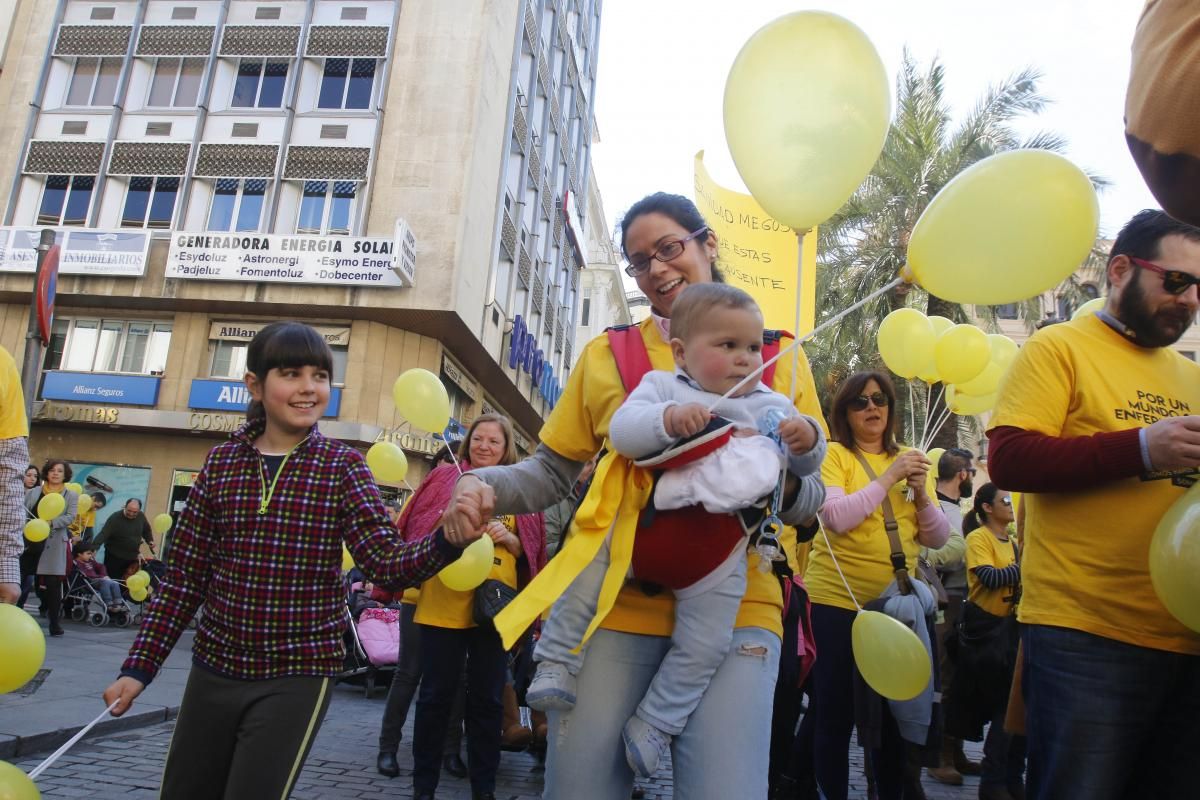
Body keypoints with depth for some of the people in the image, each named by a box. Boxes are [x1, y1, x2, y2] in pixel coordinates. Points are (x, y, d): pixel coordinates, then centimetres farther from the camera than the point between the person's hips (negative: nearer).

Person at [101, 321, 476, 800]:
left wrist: (448, 540, -36)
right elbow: (184, 576, 5)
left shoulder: (342, 467, -7)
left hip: (297, 677, -3)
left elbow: (386, 563, -17)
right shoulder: (222, 461, 0)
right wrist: (140, 665, 2)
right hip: (215, 668, 3)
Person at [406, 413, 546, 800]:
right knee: (435, 695, 6)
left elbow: (529, 549, 11)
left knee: (488, 698, 8)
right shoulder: (444, 477, 5)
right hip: (443, 603, -2)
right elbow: (417, 529, 2)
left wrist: (507, 537, -8)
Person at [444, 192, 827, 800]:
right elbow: (552, 471, 12)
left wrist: (791, 477, -11)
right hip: (610, 601, 1)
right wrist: (485, 487, -7)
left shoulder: (778, 358, 11)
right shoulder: (606, 355, 11)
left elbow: (808, 503, 12)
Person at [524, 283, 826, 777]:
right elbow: (621, 431, -16)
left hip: (719, 548, 2)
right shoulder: (662, 386, 0)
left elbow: (805, 466, 10)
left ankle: (654, 723, 23)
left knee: (703, 646, 4)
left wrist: (807, 441, -13)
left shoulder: (772, 407, 6)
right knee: (585, 579, -2)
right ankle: (556, 662, 22)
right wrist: (667, 419, -34)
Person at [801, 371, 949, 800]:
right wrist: (888, 478, -18)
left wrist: (921, 494, -9)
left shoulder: (909, 460, 11)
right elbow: (835, 518, -20)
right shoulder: (833, 455, -4)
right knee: (835, 712, 2)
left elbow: (938, 538, 7)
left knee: (896, 712, 13)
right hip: (837, 601, -5)